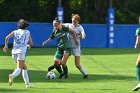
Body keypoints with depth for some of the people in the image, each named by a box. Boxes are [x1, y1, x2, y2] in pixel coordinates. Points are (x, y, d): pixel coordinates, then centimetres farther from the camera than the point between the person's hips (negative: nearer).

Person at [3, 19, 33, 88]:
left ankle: (27, 83, 19)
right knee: (19, 68, -18)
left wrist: (6, 45, 12)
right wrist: (28, 46, 38)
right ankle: (12, 75, -49)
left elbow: (7, 38, 1)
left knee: (24, 68, 20)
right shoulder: (27, 32, 14)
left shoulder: (15, 32, 17)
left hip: (14, 52, 4)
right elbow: (31, 44, 16)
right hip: (21, 51, -4)